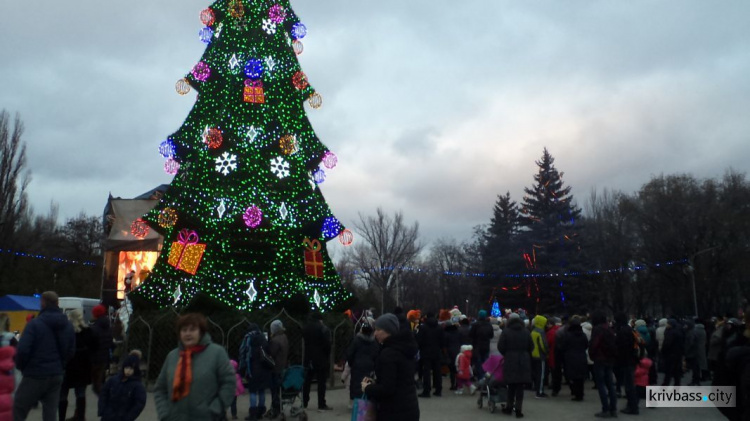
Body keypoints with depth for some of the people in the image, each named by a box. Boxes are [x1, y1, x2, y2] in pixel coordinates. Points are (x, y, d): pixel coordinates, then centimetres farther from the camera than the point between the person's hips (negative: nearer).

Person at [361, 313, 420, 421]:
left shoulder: (388, 353, -18)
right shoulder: (403, 348, 12)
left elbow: (386, 389, -22)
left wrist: (368, 388, -5)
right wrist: (375, 383, 12)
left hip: (393, 412, -10)